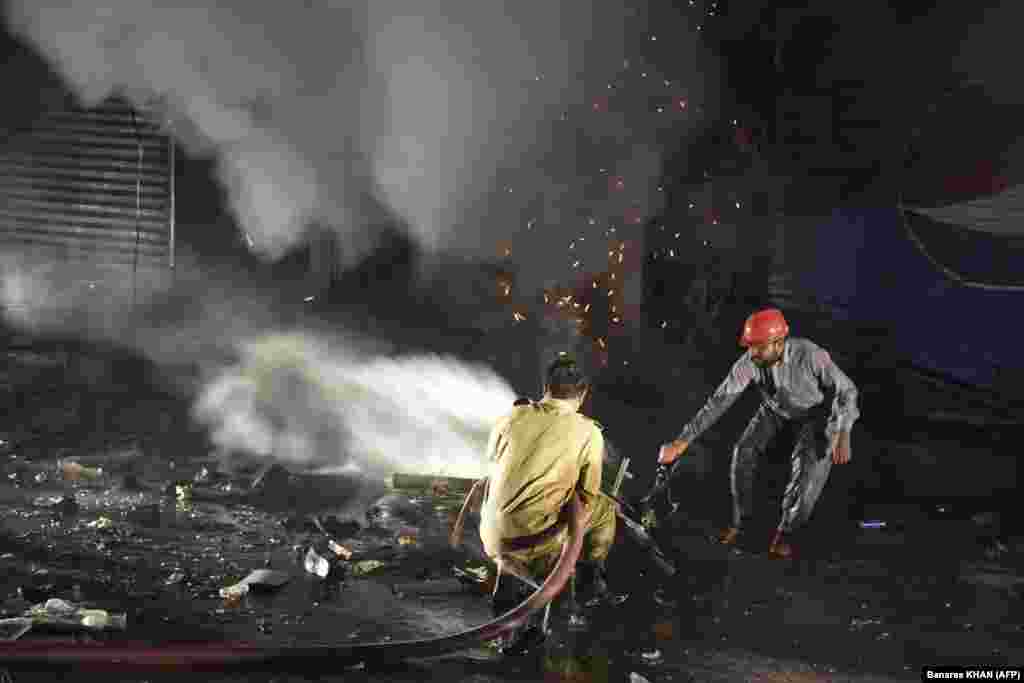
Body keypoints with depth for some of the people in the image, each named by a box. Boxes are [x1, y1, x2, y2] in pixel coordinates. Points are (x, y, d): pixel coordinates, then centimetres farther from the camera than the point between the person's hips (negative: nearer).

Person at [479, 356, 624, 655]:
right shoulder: (588, 432, -5)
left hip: (492, 538, 4)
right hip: (537, 542, -4)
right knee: (605, 509, 20)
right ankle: (592, 582, 34)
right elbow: (588, 493, 3)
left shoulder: (513, 417, 2)